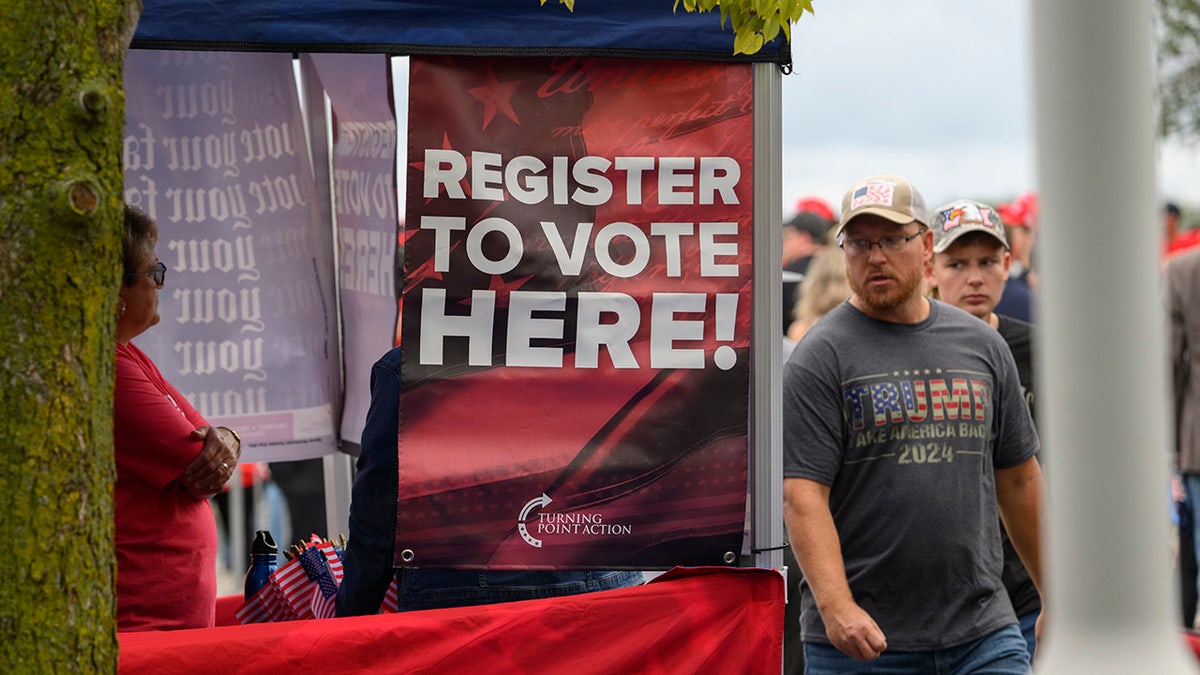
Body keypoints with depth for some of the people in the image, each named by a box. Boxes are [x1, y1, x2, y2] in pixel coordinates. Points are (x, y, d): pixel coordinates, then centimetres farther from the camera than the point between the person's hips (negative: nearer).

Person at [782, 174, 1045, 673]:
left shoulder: (982, 345, 12)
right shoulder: (819, 359, -4)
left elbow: (1018, 478, 20)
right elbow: (802, 494, -12)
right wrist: (836, 605, -25)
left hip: (983, 633, 4)